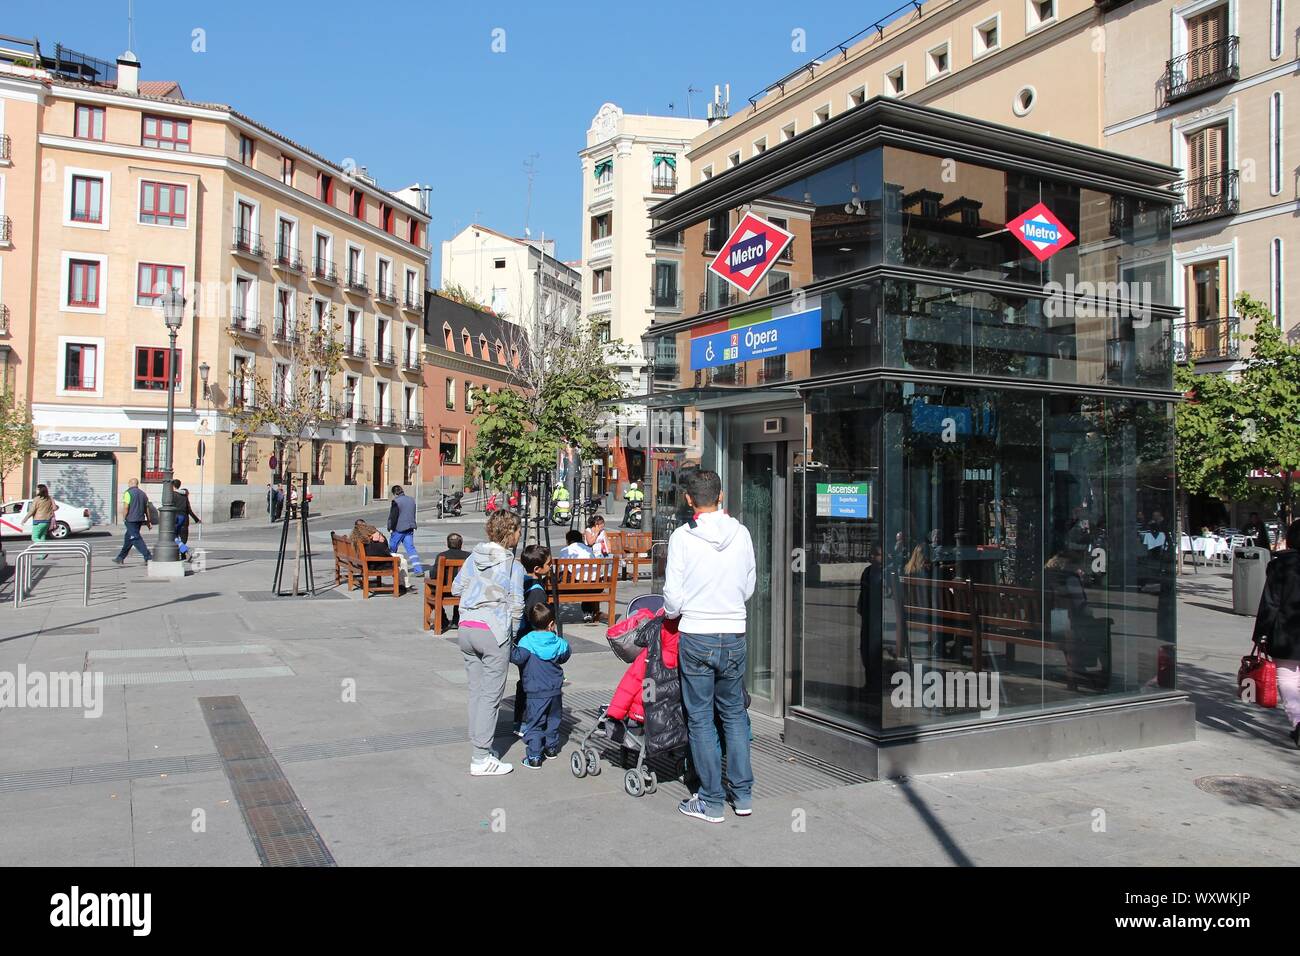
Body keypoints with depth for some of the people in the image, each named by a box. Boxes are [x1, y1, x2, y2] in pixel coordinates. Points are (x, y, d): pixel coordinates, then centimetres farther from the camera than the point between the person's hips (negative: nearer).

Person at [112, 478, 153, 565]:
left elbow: (126, 507, -17)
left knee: (136, 539, -9)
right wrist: (148, 521, 16)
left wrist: (124, 518, -5)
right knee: (128, 538, 17)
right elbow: (146, 509, 14)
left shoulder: (128, 493, -8)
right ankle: (120, 558, 24)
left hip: (131, 519, -8)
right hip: (140, 519, 8)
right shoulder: (143, 494, 13)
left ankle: (148, 557, -17)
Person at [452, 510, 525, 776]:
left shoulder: (474, 557, 7)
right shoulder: (513, 566, -9)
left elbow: (456, 589, 13)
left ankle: (479, 746, 24)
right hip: (494, 633, -6)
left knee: (476, 691, 15)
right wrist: (513, 634, 9)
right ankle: (481, 759, 2)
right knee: (491, 695, 0)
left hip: (466, 629, 6)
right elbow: (516, 606, -6)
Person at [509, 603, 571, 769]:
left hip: (536, 693, -4)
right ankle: (552, 748, 34)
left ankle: (534, 757, -2)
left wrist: (509, 648, -11)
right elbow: (564, 657, 16)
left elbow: (517, 657, -26)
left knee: (534, 724, 1)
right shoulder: (558, 643, -1)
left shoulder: (527, 641, -15)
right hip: (555, 690, 4)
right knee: (553, 720, 22)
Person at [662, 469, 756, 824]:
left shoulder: (682, 536, -11)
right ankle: (743, 794, 21)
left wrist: (672, 613, 12)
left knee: (701, 718, 7)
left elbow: (673, 596, -9)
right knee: (735, 714, 16)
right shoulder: (741, 533, -2)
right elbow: (748, 587, 7)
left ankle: (711, 801, 13)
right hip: (734, 635, 3)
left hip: (696, 637, -3)